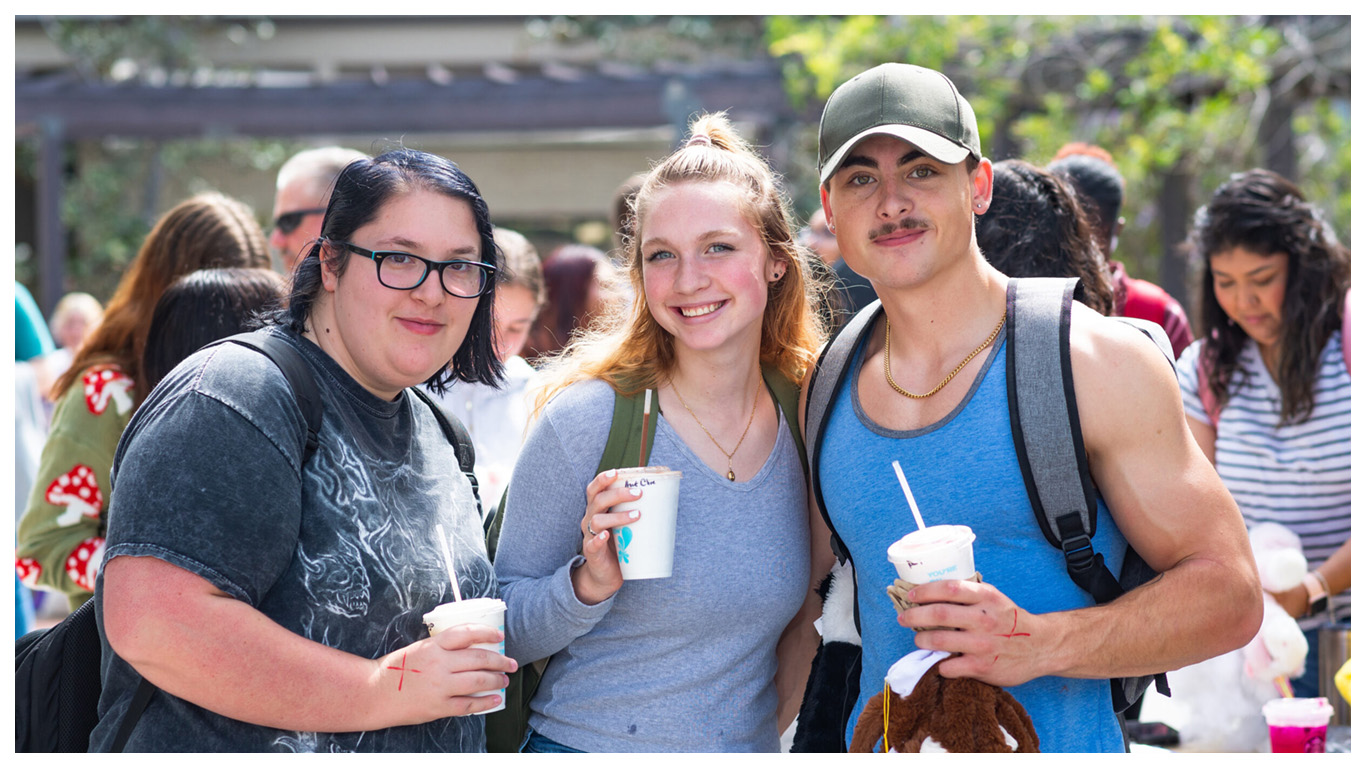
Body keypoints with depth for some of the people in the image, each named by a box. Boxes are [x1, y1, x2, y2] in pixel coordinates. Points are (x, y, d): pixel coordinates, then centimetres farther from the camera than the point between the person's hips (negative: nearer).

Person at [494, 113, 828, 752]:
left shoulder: (809, 417, -4)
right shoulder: (586, 418, -15)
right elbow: (504, 633, -11)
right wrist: (590, 583, -25)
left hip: (753, 748, 4)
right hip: (590, 746, -3)